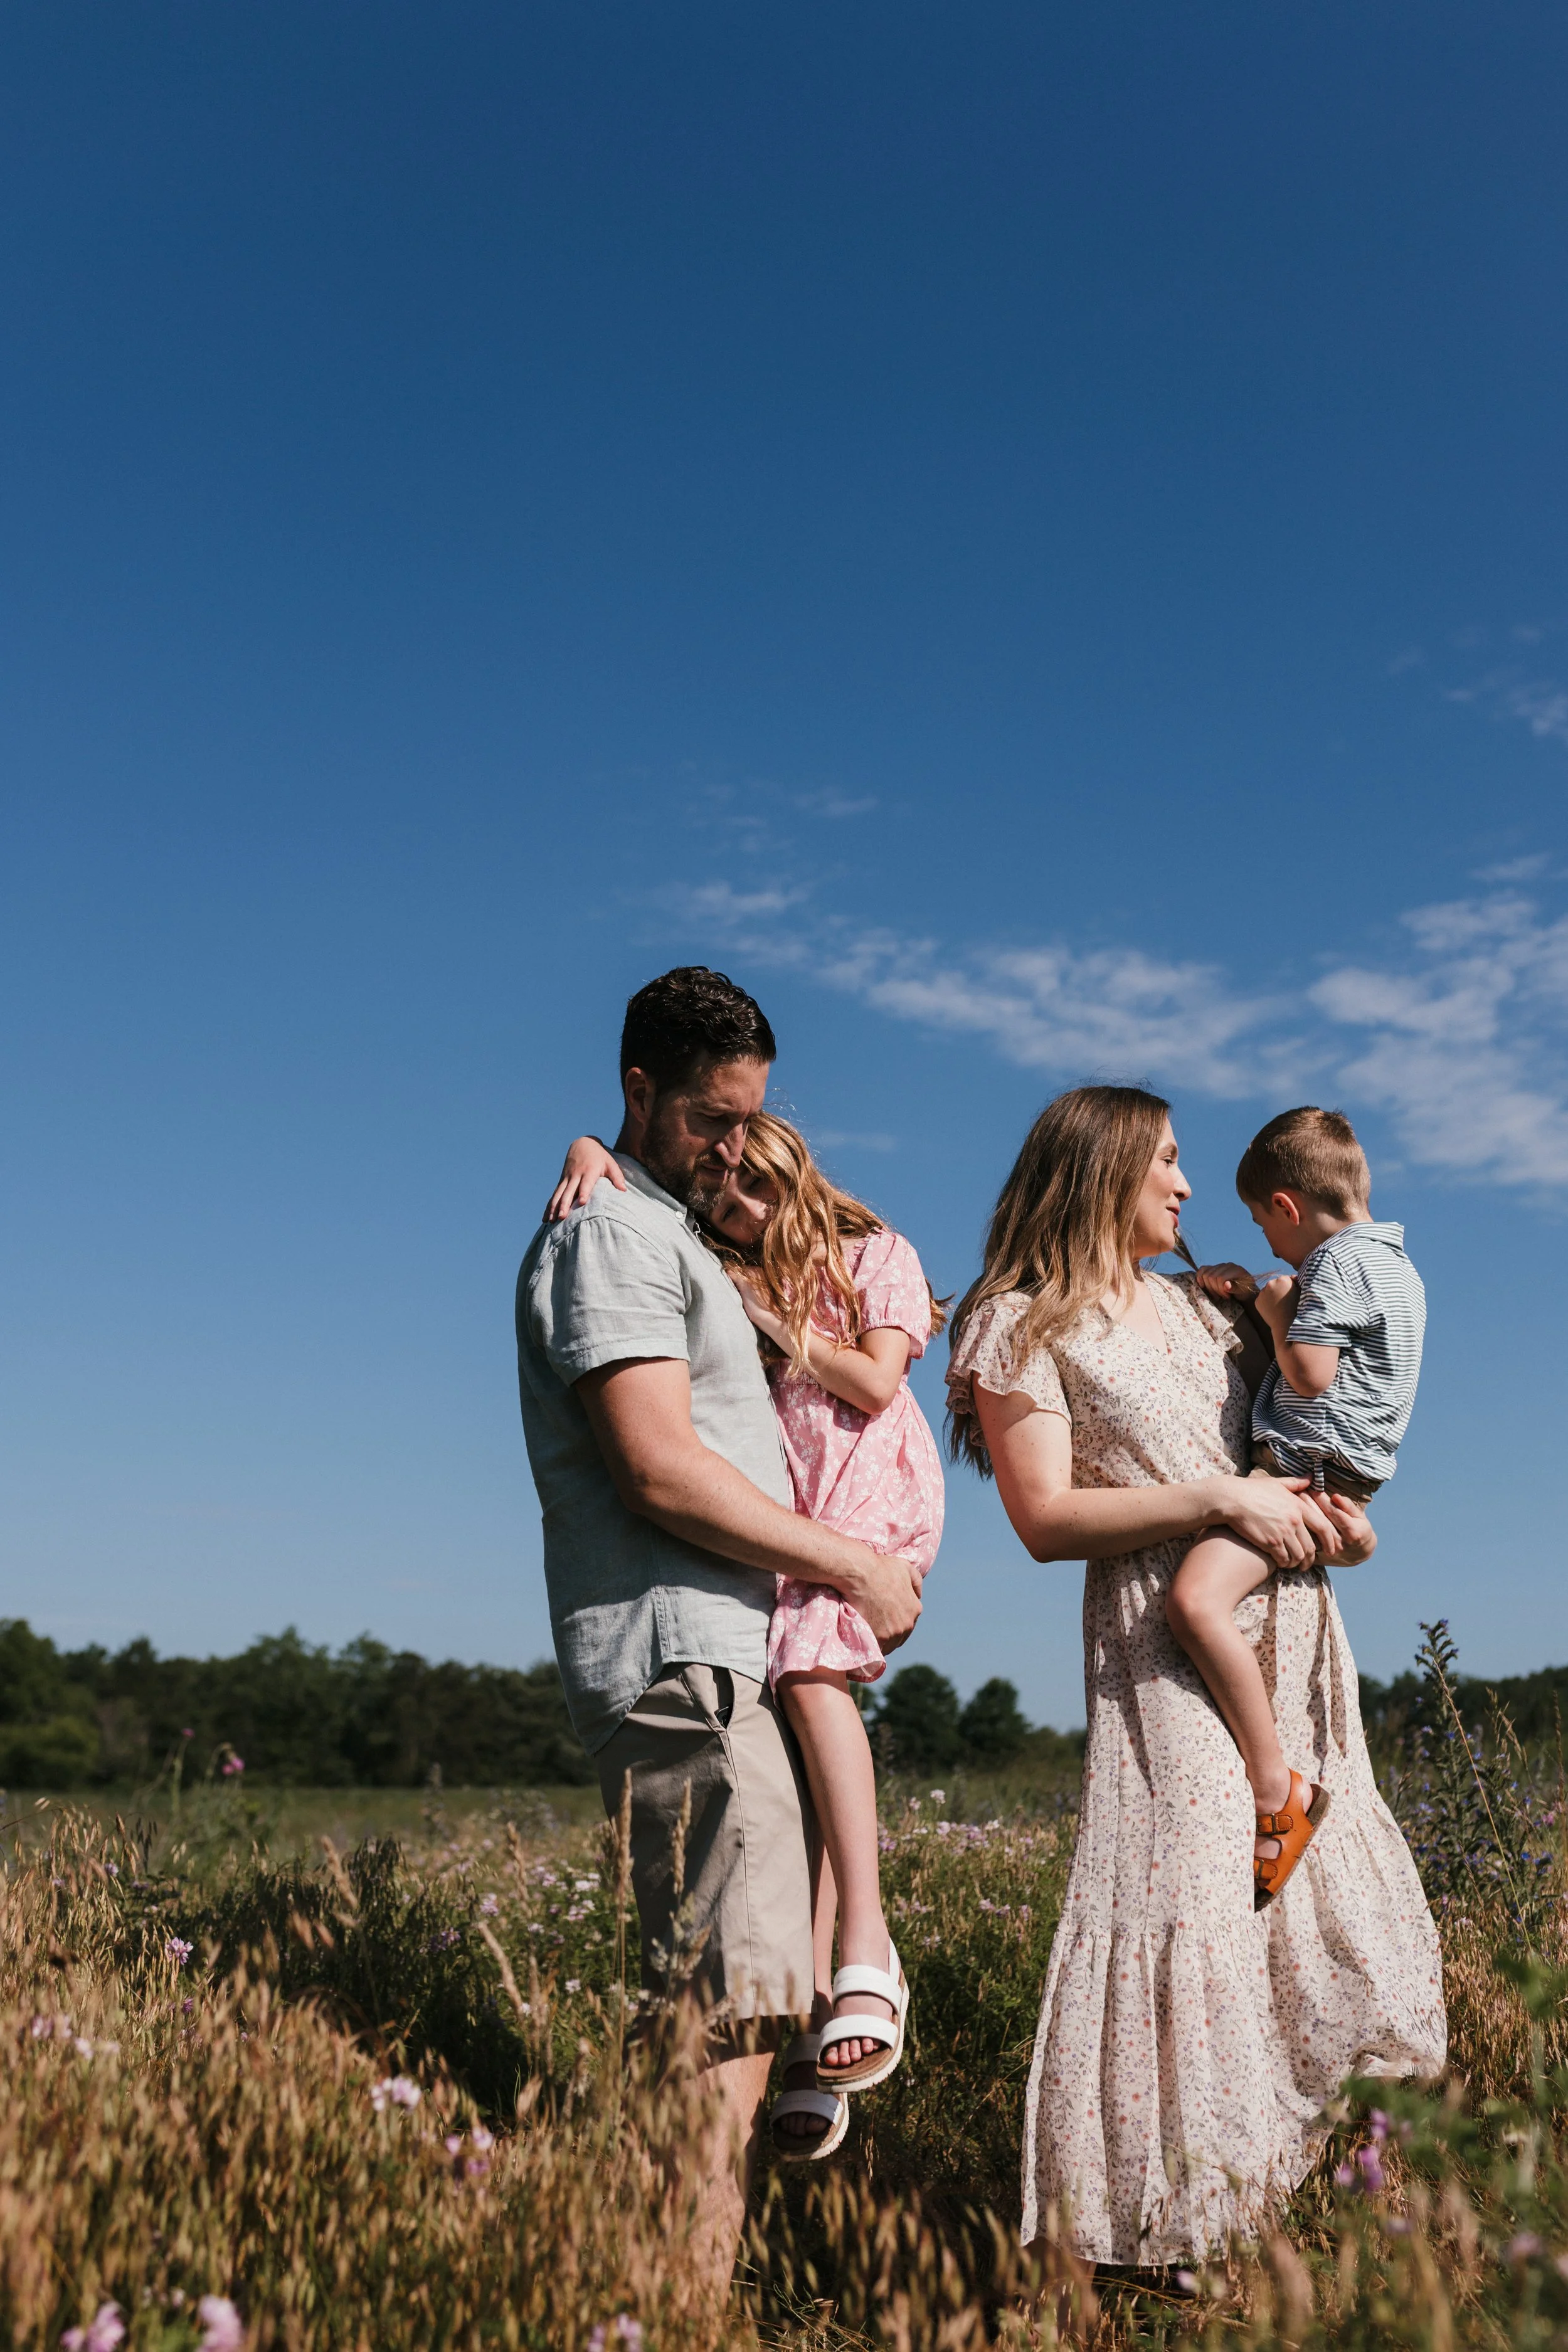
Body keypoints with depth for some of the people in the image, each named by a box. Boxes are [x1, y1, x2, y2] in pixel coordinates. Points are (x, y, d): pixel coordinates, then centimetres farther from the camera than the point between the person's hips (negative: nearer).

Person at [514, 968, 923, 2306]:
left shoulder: (676, 1239, 25)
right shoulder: (612, 1235, -7)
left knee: (727, 2014, 10)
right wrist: (858, 1569, -9)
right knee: (728, 2022, -11)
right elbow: (662, 1470, -17)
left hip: (723, 1661, 10)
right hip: (678, 1659, -10)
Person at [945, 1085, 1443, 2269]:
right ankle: (1159, 2213, 5)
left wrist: (1330, 1513, 3)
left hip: (1291, 1621, 7)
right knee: (1190, 1884, -10)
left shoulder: (1196, 1306, 17)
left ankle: (1307, 2147, 27)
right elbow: (1047, 1518, -13)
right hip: (1165, 1640, -7)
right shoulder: (1023, 1326, -5)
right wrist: (1221, 1499, -17)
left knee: (1322, 1871, 10)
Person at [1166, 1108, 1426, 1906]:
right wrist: (1258, 1296, 20)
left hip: (1308, 1466, -12)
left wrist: (1278, 1307, -5)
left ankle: (1277, 1791, -25)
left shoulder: (1338, 1260, -13)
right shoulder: (1390, 1261, 19)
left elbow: (1308, 1371, -22)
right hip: (1329, 1471, 12)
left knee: (1196, 1598, -29)